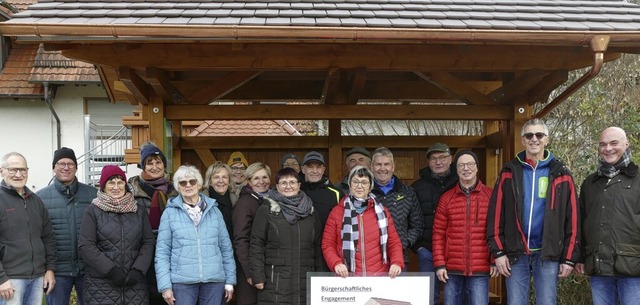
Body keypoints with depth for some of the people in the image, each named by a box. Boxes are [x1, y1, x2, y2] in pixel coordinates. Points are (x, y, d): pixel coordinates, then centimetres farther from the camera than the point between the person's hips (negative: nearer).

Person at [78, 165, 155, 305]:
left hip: (135, 283, 3)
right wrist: (111, 270, -12)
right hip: (101, 284, -2)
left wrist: (138, 270, -7)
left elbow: (149, 242, 7)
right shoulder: (93, 211, 2)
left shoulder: (139, 211, 12)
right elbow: (85, 246, -5)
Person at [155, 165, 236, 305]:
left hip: (214, 280, 2)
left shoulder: (214, 210, 8)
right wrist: (165, 285, -7)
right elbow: (162, 251, 0)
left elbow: (226, 247, 9)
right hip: (182, 281, -2)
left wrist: (230, 280, 5)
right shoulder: (170, 212, 1)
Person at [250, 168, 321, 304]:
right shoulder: (266, 210, 2)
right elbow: (257, 245, -1)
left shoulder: (310, 211, 12)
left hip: (305, 281, 3)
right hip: (275, 282, -3)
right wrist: (258, 276, -8)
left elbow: (317, 245, 14)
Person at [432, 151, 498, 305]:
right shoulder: (446, 198, 7)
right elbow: (438, 233, 6)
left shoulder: (491, 195, 2)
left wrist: (495, 261, -2)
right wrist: (439, 264, 0)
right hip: (452, 269, 2)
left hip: (480, 269, -2)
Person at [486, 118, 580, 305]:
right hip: (516, 254, 1)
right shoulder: (509, 173, 6)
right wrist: (498, 252, -4)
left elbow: (572, 218, 2)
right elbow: (496, 214, 2)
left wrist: (569, 258, -2)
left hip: (548, 254, 0)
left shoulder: (561, 174, 5)